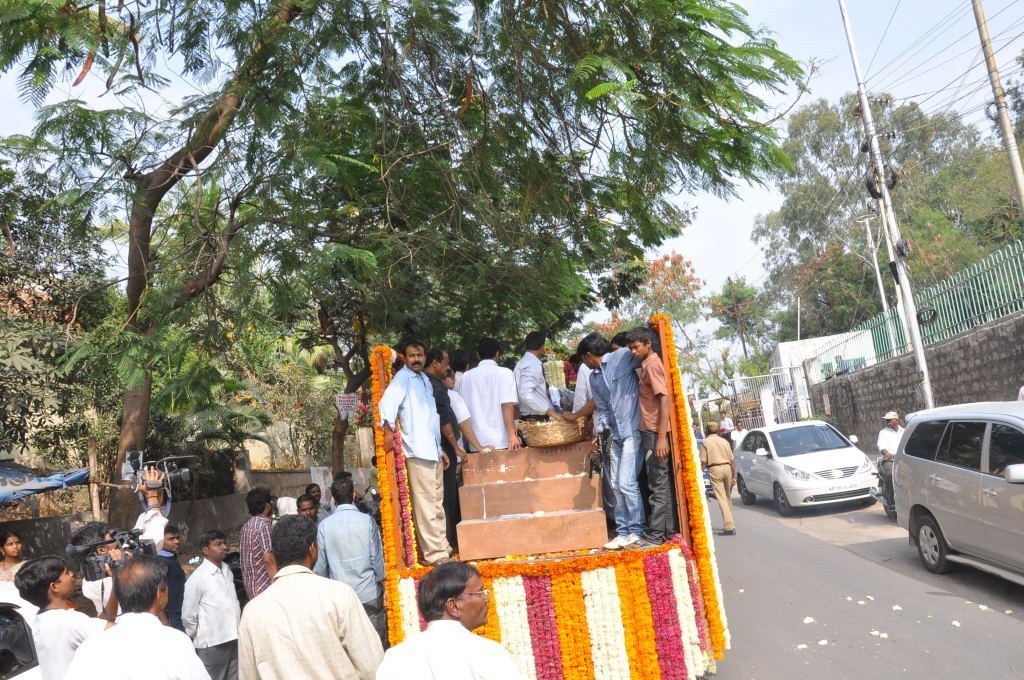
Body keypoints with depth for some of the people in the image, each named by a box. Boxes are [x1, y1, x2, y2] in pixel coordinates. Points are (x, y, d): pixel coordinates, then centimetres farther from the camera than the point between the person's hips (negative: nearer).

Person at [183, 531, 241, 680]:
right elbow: (188, 616, -8)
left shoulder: (227, 571, 7)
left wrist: (237, 629, 13)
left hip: (233, 640, 6)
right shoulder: (198, 577, -12)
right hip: (212, 644, -6)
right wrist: (199, 638, 3)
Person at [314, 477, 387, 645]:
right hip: (369, 593, -1)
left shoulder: (324, 525, -6)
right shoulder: (367, 521, -9)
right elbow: (377, 557, -4)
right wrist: (381, 581, 12)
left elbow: (321, 564, 0)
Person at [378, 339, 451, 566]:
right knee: (426, 504, -8)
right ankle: (434, 553, -4)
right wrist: (389, 430, -31)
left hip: (433, 449, 9)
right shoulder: (403, 377, -4)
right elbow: (388, 400, -22)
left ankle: (442, 547, 22)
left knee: (437, 502, 14)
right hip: (417, 450, -9)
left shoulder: (425, 380, 20)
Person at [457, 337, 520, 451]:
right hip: (500, 441, -3)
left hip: (476, 442, 3)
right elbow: (507, 405, -10)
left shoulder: (465, 377, 9)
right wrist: (512, 434, -13)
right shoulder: (504, 373, -1)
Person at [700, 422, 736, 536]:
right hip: (727, 468, 5)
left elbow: (703, 461, -6)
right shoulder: (724, 441, 13)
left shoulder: (705, 442, 0)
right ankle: (729, 524, 27)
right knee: (728, 497, 17)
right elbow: (732, 460, 11)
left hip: (714, 470, -5)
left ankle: (729, 527, -13)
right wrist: (734, 476, 15)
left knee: (721, 498, -7)